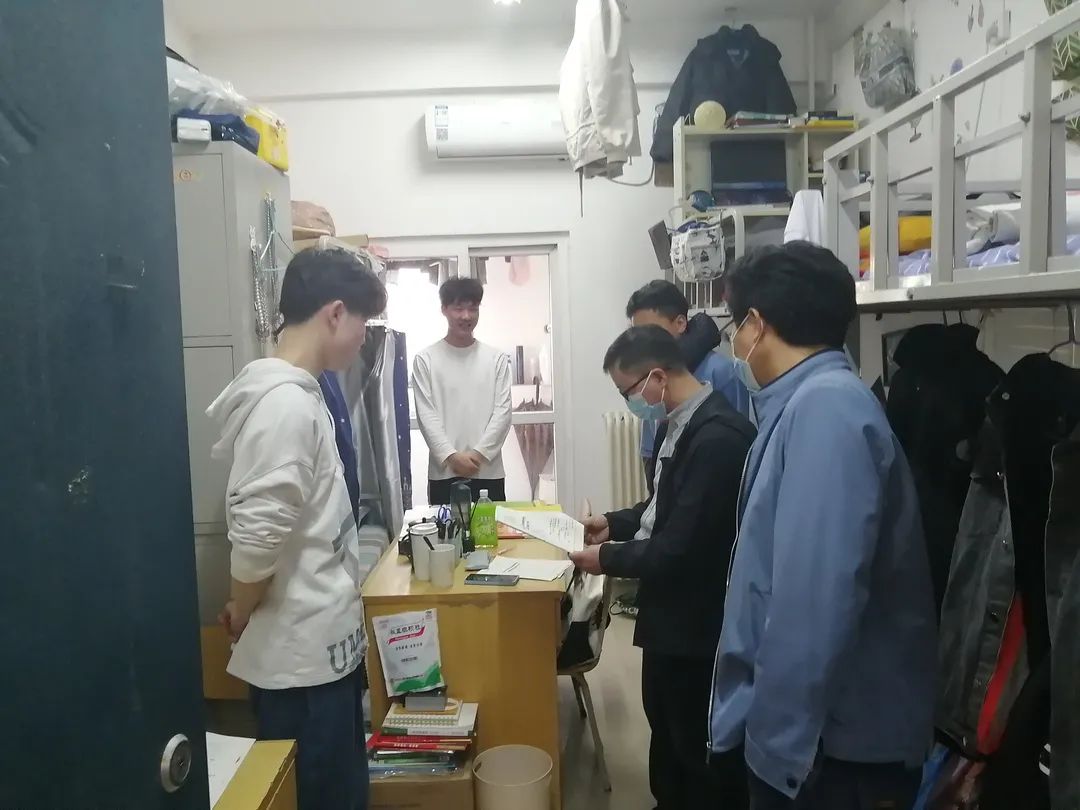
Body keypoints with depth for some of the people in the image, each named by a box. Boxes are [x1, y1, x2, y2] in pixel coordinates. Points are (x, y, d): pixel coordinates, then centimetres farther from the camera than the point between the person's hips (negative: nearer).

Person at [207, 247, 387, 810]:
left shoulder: (292, 391, 9)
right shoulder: (287, 402, -23)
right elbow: (258, 537, -26)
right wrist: (241, 616, -10)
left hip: (318, 642, 9)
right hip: (303, 652, -9)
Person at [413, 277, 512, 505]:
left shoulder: (497, 359, 5)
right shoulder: (425, 360, 1)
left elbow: (503, 411, 0)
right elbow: (426, 415, -4)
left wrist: (479, 453, -11)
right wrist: (450, 456, -15)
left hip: (488, 471, 1)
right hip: (443, 472, -1)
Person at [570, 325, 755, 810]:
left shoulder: (719, 437, -29)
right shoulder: (678, 422, 2)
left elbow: (682, 548, -28)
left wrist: (609, 559, -16)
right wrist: (615, 523, 5)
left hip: (699, 620, -10)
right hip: (672, 610, 10)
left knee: (703, 743, 12)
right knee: (665, 719, 27)